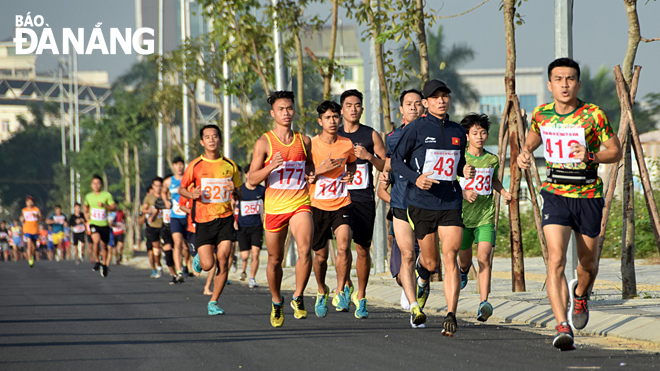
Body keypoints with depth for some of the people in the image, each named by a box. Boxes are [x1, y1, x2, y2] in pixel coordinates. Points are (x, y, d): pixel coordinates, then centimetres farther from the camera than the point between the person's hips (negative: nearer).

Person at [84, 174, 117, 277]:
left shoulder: (107, 195, -3)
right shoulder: (88, 196, 7)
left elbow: (114, 207, -7)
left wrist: (104, 206, -22)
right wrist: (86, 214, 9)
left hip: (104, 224, 0)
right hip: (93, 223, 0)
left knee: (104, 245, 7)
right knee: (96, 240, -26)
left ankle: (104, 265, 28)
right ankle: (97, 261, -7)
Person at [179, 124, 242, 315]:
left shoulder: (230, 165, 6)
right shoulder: (195, 165, 0)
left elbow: (239, 194, 15)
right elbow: (181, 188, 9)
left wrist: (234, 191, -9)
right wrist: (192, 195, -13)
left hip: (225, 218, 2)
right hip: (203, 220, -2)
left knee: (223, 262, -7)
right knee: (208, 265, -9)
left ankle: (213, 302, 7)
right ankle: (199, 257, 28)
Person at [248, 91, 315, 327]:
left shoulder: (304, 141, 7)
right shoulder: (264, 143, -2)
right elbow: (252, 179, -5)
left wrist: (312, 174, 3)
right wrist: (271, 167, -22)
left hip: (300, 204, 1)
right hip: (275, 207, -1)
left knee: (304, 248, -23)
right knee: (275, 259, 9)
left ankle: (298, 297, -8)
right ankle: (276, 302, 32)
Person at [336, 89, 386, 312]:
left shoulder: (371, 135, 6)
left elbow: (386, 167, 5)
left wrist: (369, 157, -12)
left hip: (364, 199, 0)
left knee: (362, 249, 3)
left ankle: (361, 294, 16)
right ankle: (345, 284, 2)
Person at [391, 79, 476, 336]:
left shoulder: (458, 132, 11)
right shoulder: (415, 129, -2)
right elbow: (396, 161, 0)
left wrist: (465, 171, 0)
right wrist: (416, 178, -17)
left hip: (451, 202, 2)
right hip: (422, 204, -2)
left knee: (450, 257, -13)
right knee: (431, 262, 6)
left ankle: (451, 315, -16)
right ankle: (423, 275, 45)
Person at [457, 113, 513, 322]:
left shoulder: (492, 160, 6)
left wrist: (503, 192, 7)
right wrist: (463, 193, -20)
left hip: (485, 218, 1)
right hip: (463, 216, -1)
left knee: (484, 258, -17)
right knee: (465, 259, 14)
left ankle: (484, 303, -23)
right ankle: (463, 272, 54)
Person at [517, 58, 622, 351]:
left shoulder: (593, 115, -10)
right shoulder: (541, 114, -1)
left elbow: (616, 152, -4)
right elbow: (533, 138, 21)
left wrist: (591, 156, -22)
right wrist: (526, 153, -2)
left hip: (589, 196, 0)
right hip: (556, 194, 0)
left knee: (588, 263, 14)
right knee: (556, 259, -18)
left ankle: (580, 295, 50)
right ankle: (563, 328, -25)